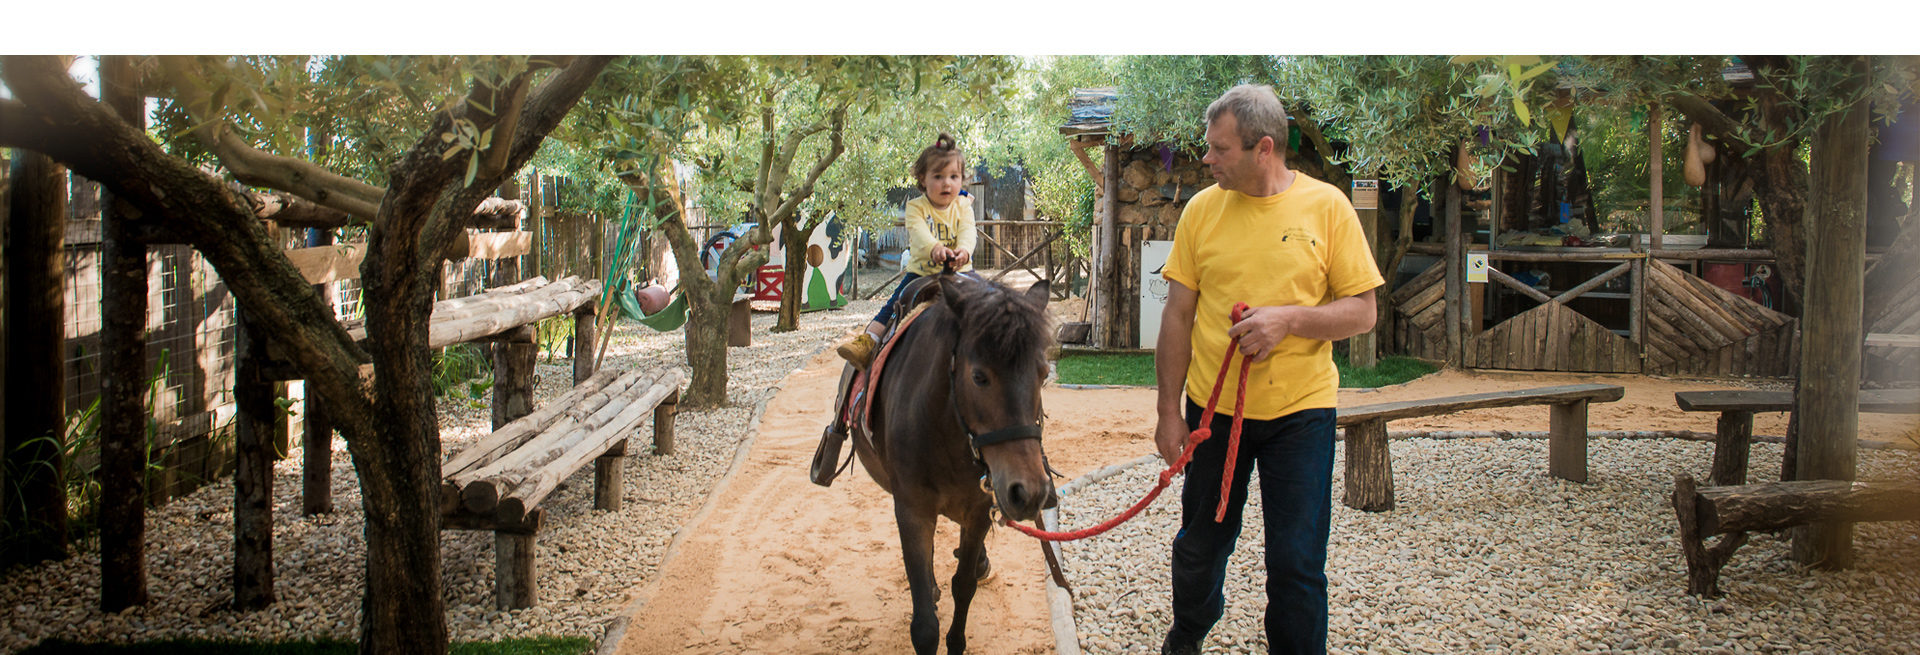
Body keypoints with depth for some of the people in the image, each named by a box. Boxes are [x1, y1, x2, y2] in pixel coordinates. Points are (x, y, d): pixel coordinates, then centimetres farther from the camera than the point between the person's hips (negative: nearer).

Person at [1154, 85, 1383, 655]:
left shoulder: (1327, 206, -6)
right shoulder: (1202, 209, -1)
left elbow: (1362, 311, -5)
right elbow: (1178, 316, 2)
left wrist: (1290, 318, -21)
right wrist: (1169, 410, 1)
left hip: (1300, 412, -2)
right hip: (1212, 408, 2)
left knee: (1297, 564, -1)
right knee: (1201, 545, 16)